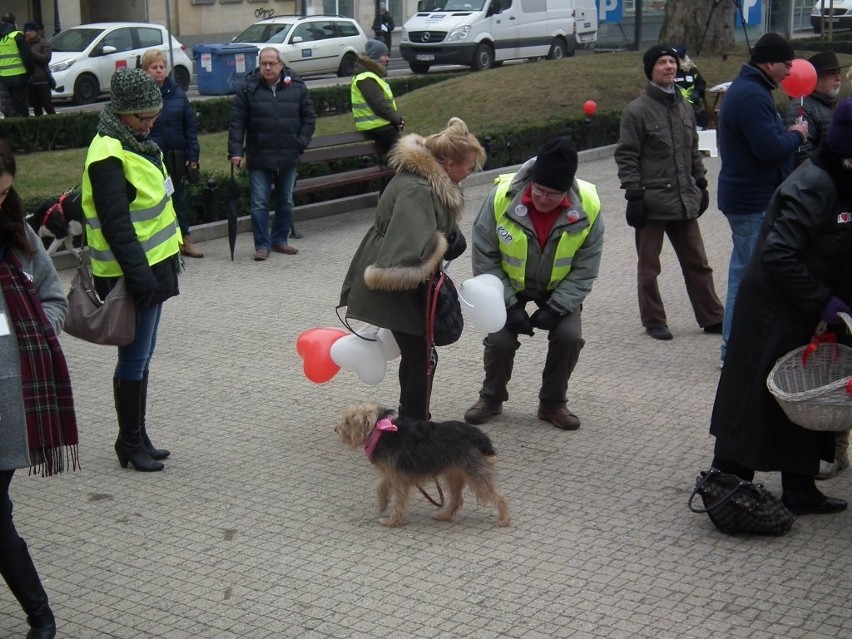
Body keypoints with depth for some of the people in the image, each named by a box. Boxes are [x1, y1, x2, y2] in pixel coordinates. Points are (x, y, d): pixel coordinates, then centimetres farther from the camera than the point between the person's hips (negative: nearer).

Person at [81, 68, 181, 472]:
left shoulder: (136, 144, 12)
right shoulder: (108, 156, -19)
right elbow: (115, 224, -24)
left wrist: (167, 260, 21)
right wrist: (138, 274, -26)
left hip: (152, 267, 10)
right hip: (132, 274, -10)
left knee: (142, 355, 15)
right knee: (134, 358, -1)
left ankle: (138, 439, 25)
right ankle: (130, 443, 11)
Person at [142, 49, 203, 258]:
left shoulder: (177, 93, 5)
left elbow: (190, 125, 6)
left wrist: (193, 155, 0)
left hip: (176, 156, 3)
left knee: (179, 197, 12)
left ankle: (186, 240, 22)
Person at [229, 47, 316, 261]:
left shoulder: (297, 87, 1)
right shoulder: (249, 89, -3)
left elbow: (308, 118, 6)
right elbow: (237, 122, -3)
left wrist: (301, 143, -4)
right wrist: (236, 151, -11)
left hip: (289, 156, 2)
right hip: (259, 157, -2)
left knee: (286, 201, 12)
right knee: (259, 203, -2)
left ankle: (280, 240, 25)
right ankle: (262, 244, 6)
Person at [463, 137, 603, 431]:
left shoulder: (588, 207, -26)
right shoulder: (502, 196, -30)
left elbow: (584, 269, -13)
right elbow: (485, 257, -18)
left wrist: (556, 308, -22)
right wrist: (509, 305, -22)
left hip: (558, 287, 1)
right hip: (509, 285, -1)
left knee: (569, 337, -17)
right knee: (500, 338, -16)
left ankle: (552, 403, 7)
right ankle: (491, 398, 13)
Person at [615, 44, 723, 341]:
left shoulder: (684, 107, 11)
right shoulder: (637, 110, -9)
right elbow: (626, 157, -11)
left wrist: (701, 184, 16)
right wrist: (634, 195, -15)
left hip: (685, 200, 6)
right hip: (652, 201, -6)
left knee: (697, 263, 12)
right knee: (649, 267, 6)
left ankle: (712, 317, 20)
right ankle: (653, 321, 18)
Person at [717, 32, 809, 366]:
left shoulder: (746, 89, 16)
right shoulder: (753, 96, -20)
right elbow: (769, 148, -26)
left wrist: (789, 134, 4)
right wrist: (796, 135, -9)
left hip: (746, 198, 11)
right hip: (755, 202, -11)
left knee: (743, 272, 15)